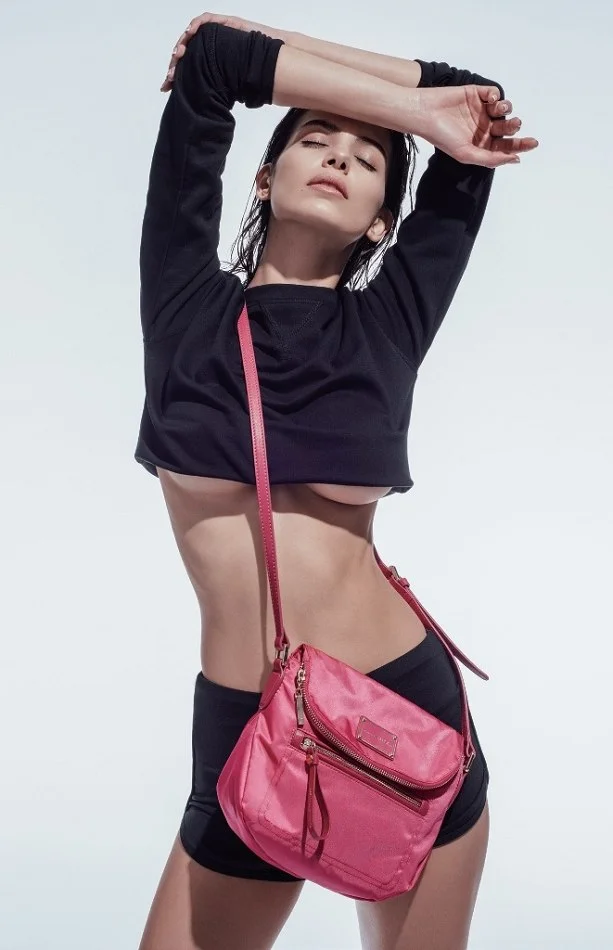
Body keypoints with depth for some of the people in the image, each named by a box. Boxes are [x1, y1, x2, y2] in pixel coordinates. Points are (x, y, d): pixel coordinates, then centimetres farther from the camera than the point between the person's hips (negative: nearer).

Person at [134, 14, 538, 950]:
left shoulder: (388, 323, 2)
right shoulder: (185, 301, 2)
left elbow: (473, 101, 7)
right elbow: (208, 63, -3)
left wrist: (269, 41, 11)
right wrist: (413, 109, 0)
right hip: (243, 733, 0)